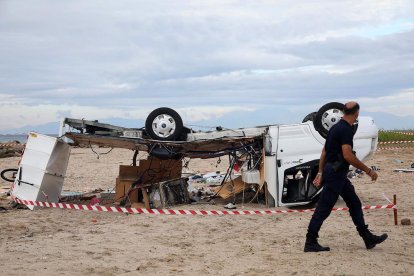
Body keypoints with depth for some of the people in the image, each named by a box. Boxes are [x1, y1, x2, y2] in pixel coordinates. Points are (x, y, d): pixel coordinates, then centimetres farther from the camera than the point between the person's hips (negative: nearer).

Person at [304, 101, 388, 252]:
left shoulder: (336, 127, 13)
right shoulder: (346, 129, -17)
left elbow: (324, 151, 16)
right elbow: (348, 156, -25)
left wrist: (320, 172, 20)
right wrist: (368, 170, -18)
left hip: (337, 173, 10)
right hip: (335, 173, -10)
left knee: (354, 203, 14)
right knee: (323, 208, -5)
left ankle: (368, 238, 20)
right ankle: (310, 243, 0)